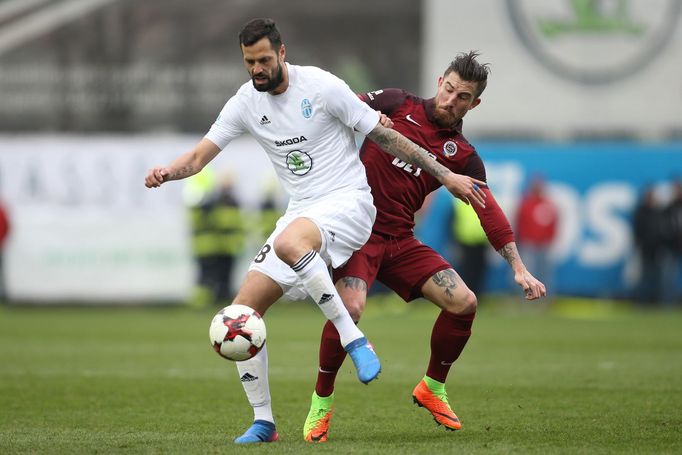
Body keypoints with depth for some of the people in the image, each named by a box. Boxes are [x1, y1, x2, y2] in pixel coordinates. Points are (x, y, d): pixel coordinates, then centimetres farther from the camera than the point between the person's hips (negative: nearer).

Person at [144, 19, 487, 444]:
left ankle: (355, 340, -31)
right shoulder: (246, 103, 4)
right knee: (243, 309, -3)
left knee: (288, 243, -40)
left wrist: (445, 175, -7)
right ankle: (263, 421, 8)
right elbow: (199, 156, 3)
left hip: (347, 202, -7)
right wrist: (167, 172, -20)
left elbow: (384, 136, -7)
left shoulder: (321, 86, -11)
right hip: (301, 212, 7)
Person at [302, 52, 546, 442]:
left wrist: (519, 268, -10)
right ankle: (321, 402, -6)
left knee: (464, 302, -10)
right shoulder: (396, 104, -1)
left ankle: (433, 388, 17)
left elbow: (490, 212, 0)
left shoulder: (463, 156, 5)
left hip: (400, 241, 4)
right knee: (349, 307, -29)